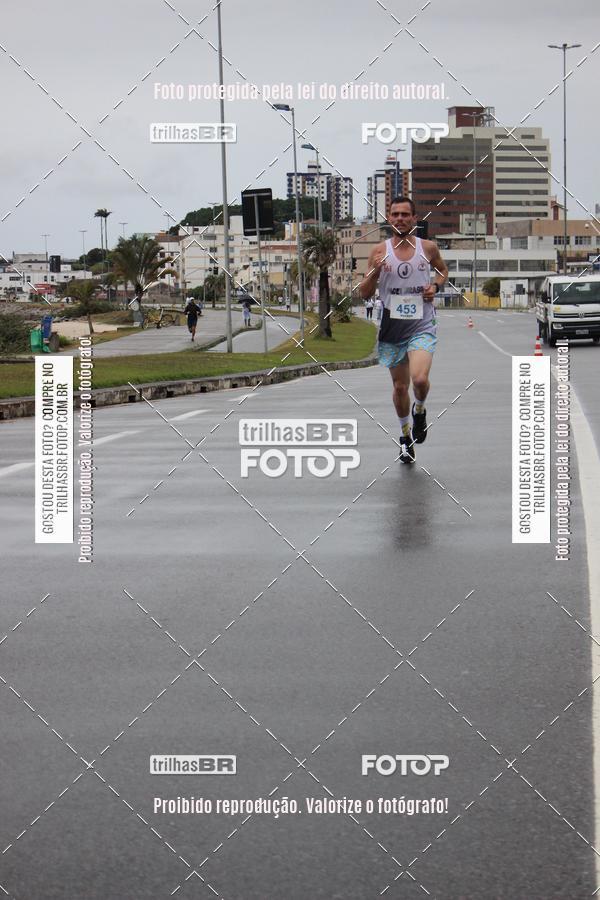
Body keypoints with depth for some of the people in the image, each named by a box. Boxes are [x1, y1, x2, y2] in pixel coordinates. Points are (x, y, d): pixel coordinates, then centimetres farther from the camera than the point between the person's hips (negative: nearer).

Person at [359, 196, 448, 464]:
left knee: (419, 379, -22)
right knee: (400, 386, 11)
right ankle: (405, 434, 34)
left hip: (422, 328, -2)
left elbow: (442, 269, 21)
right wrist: (374, 271, -19)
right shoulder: (380, 251, -2)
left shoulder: (428, 248, -1)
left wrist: (436, 285, -1)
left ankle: (420, 409, 12)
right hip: (392, 328, 2)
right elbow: (364, 293, 0)